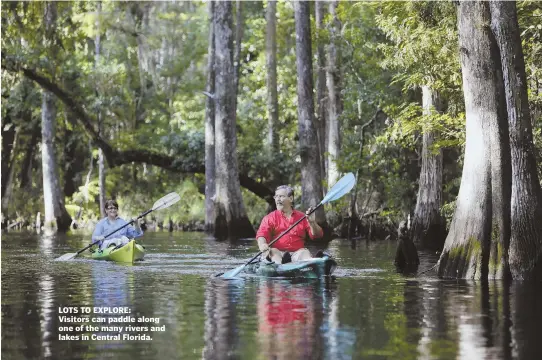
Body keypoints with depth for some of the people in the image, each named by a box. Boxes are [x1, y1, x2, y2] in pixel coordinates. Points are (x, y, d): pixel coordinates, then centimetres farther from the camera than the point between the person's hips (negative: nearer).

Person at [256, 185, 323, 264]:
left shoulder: (301, 217, 16)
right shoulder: (269, 218, 15)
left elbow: (318, 235, 9)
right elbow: (261, 234, -2)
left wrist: (312, 223, -12)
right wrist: (262, 245, -26)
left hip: (296, 254, 1)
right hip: (278, 252, -1)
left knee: (305, 252, -29)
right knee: (272, 251, -32)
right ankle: (279, 265, -65)